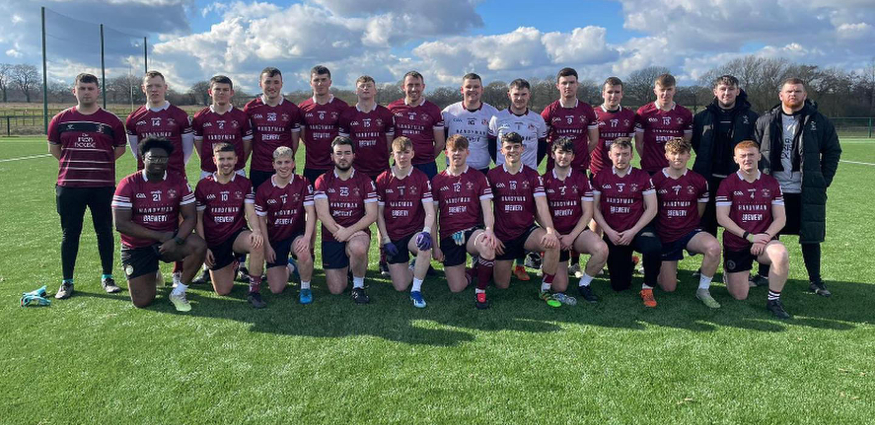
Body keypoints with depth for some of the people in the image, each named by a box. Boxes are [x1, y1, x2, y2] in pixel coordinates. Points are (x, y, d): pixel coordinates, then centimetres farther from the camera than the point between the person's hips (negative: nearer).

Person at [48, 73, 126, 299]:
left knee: (105, 231, 5)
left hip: (103, 185, -1)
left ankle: (107, 277, 18)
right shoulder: (61, 119, 6)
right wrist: (73, 163, 9)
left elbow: (120, 148, 10)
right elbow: (53, 147, 16)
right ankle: (67, 282, 15)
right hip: (69, 185, 1)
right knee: (70, 233, 6)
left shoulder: (111, 120, 2)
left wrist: (101, 162, 4)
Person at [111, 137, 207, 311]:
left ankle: (178, 292, -9)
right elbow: (121, 224, -15)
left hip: (169, 240, 1)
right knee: (142, 301, -5)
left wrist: (176, 241, -25)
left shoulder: (178, 182, -4)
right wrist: (159, 236, -19)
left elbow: (190, 217, -7)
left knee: (199, 246, -30)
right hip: (138, 246, -1)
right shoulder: (128, 184, -10)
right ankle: (152, 274, 32)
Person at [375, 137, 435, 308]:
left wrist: (426, 231, -26)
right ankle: (415, 269, 29)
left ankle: (416, 291, -16)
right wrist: (386, 240, -5)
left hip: (414, 232, -1)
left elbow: (430, 212, -7)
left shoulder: (421, 178, -1)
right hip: (393, 237, 1)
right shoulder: (382, 180, 1)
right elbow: (379, 214, 4)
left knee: (425, 247, -38)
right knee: (400, 286, -7)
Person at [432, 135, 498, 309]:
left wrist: (489, 229, -22)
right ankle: (469, 276, 31)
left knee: (487, 246, -39)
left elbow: (487, 210, -1)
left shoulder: (478, 177, 6)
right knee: (456, 288, -8)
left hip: (472, 230, -1)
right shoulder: (438, 181, 9)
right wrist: (434, 245, 2)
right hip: (448, 236, 1)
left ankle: (481, 290, -14)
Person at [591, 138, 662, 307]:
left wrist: (633, 232, -13)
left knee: (654, 248, -37)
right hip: (612, 233, 1)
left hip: (637, 229, -1)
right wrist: (608, 231, -10)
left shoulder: (642, 177, -1)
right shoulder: (601, 177, 2)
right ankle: (628, 261, 37)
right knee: (619, 285, 1)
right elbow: (595, 208, 1)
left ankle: (647, 288, -11)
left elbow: (651, 209, -4)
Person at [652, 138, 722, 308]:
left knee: (714, 246, -34)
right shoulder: (656, 180, -6)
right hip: (664, 236, -1)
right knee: (669, 288, 1)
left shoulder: (698, 181, -2)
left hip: (690, 232, 1)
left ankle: (703, 290, -12)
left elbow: (699, 212, 10)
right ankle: (658, 266, 37)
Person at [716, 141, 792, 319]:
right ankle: (729, 270, 34)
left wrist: (766, 237, -15)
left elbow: (780, 218, 2)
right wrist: (749, 236, -17)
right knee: (739, 296, -2)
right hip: (735, 244, -1)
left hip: (764, 241, 2)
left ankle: (774, 300, -13)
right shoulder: (728, 184, -3)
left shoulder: (772, 183, 5)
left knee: (781, 254, -35)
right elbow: (722, 218, -10)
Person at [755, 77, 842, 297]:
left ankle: (815, 280, 18)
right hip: (772, 190, 1)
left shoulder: (819, 122, 1)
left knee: (810, 237, 5)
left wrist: (824, 180, 0)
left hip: (807, 192, 0)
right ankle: (764, 275, 21)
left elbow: (833, 151, 7)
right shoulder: (766, 121, 4)